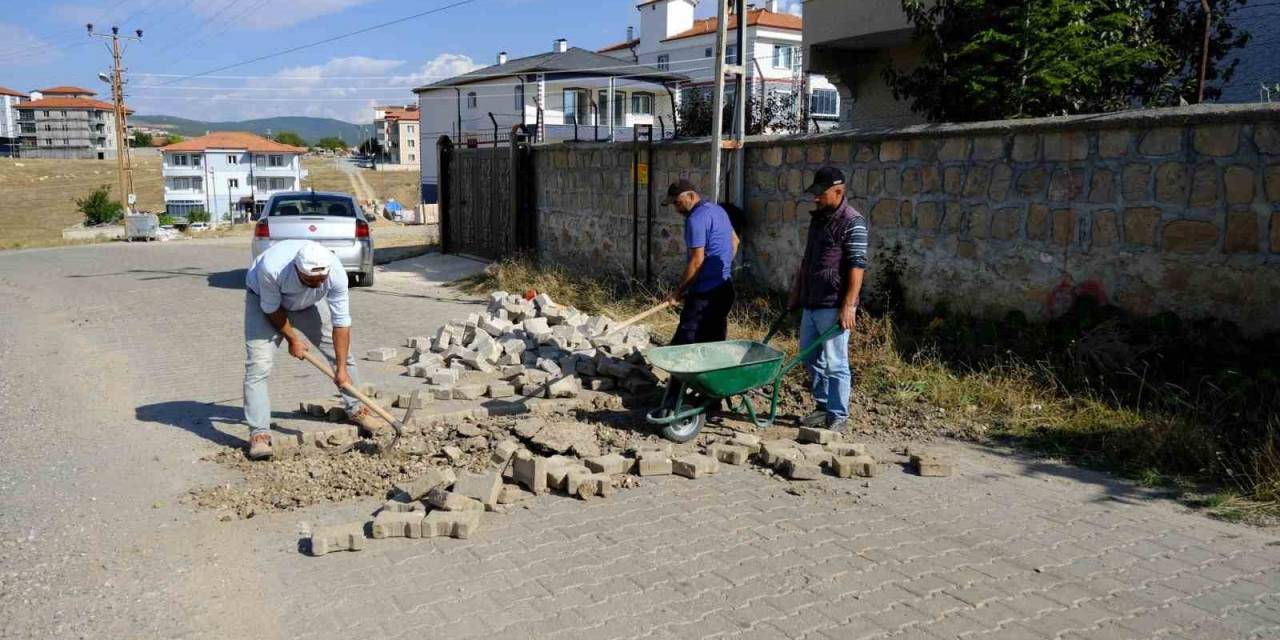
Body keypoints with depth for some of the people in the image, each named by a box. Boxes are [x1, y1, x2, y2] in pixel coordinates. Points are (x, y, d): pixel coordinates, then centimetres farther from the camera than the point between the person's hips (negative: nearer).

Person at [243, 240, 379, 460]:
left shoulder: (336, 273, -35)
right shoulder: (271, 267, -43)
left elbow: (341, 322, -26)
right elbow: (272, 308, -23)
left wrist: (341, 368, -23)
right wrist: (292, 339, -14)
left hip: (305, 304, 3)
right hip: (263, 300, -3)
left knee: (342, 352, 3)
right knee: (258, 365, -18)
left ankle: (356, 410, 21)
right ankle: (259, 434, -13)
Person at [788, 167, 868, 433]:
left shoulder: (852, 222, -12)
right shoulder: (817, 218, 14)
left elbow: (857, 266, -17)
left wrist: (848, 306, -22)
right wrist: (796, 292, 22)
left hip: (833, 306, -9)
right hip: (811, 303, 9)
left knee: (835, 363, -2)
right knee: (811, 358, 16)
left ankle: (838, 417, 9)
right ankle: (824, 407, 30)